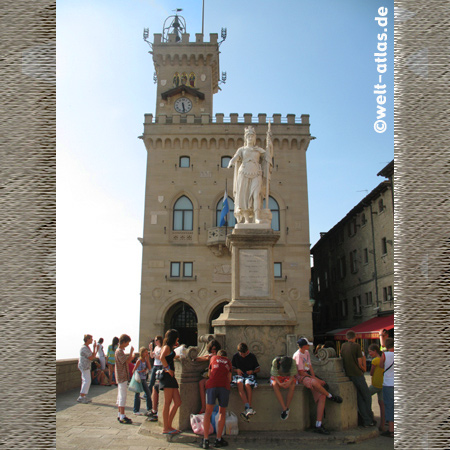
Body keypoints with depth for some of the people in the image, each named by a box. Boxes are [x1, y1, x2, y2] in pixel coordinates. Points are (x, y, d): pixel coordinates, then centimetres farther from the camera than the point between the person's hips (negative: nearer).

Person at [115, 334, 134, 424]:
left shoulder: (119, 351, 15)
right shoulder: (119, 351, -17)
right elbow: (127, 361, -27)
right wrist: (131, 352, -19)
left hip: (120, 377, 11)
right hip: (122, 377, -11)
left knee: (120, 396, 14)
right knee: (123, 396, -8)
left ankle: (120, 415, 21)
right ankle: (122, 417, -5)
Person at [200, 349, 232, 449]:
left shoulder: (213, 358, 25)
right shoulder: (228, 361, 25)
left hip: (212, 384, 0)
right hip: (224, 386, 0)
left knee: (208, 411, 4)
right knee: (222, 412, 10)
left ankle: (205, 439, -3)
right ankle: (218, 439, 9)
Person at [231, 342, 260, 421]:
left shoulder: (252, 356, 4)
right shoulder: (235, 356, 8)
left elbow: (258, 369, 11)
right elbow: (232, 368, 17)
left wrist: (252, 371, -9)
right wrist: (237, 370, -5)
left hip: (250, 375, -1)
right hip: (239, 375, 1)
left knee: (247, 384, -37)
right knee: (239, 383, -36)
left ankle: (248, 409, -35)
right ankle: (248, 408, -46)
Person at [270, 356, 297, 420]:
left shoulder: (292, 362, -25)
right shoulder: (275, 361, -27)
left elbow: (292, 375, -17)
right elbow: (274, 375, -20)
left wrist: (289, 382, -36)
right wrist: (279, 383, -36)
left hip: (288, 377, 1)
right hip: (277, 377, -1)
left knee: (292, 386, -32)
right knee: (275, 385, -34)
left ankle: (286, 407, -18)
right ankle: (284, 409, -31)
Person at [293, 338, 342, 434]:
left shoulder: (306, 352, 14)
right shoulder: (298, 355, -14)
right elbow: (301, 372, -15)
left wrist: (314, 377, 2)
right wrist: (313, 378, -5)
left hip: (308, 375, 8)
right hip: (301, 377, -8)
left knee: (322, 397, -9)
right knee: (314, 383, -39)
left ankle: (318, 426, -9)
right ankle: (331, 396, -11)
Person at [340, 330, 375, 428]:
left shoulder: (343, 346, 8)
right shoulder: (357, 346, -10)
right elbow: (360, 364, -10)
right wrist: (364, 369, 11)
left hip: (348, 375, 6)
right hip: (357, 374, -5)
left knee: (360, 398, 12)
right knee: (367, 396, 8)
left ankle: (366, 420, 13)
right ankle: (369, 420, 11)